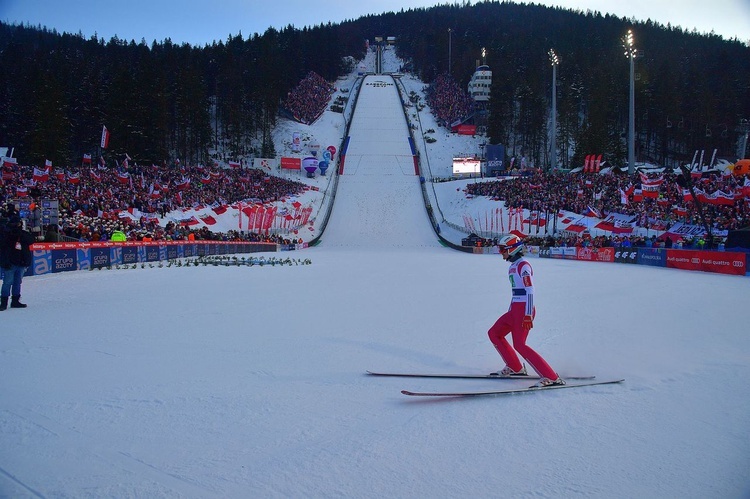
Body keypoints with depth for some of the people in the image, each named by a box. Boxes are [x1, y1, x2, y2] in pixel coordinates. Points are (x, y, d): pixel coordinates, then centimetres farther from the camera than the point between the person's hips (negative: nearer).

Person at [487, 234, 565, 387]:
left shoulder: (523, 265, -12)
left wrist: (528, 315, -24)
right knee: (494, 333, 14)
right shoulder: (513, 266, 17)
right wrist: (510, 312, 24)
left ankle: (551, 377, -14)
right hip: (515, 309, 10)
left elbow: (530, 291, -19)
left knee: (519, 345, -15)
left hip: (524, 309, -10)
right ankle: (515, 368, 21)